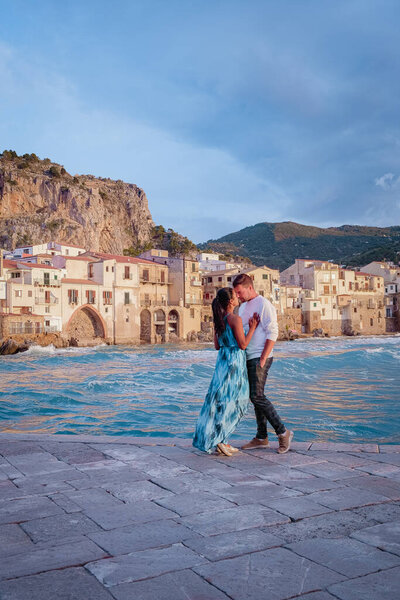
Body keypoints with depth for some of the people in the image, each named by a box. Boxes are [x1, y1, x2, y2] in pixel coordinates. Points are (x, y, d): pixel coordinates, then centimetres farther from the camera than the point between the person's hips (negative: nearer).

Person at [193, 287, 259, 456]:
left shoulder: (218, 320, 8)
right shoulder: (235, 319, -15)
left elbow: (217, 345, 12)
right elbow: (243, 344, -13)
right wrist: (252, 327, -5)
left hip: (222, 360, 8)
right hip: (235, 362, -8)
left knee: (220, 399, 12)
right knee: (231, 401, 1)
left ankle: (219, 439, 16)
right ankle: (219, 440, 2)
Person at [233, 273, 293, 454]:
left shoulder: (264, 305, -10)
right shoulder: (243, 307, 17)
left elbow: (272, 334, -15)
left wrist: (262, 360, -18)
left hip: (260, 358, -9)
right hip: (248, 358, 9)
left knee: (257, 396, -13)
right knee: (255, 397, 10)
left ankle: (283, 432, -3)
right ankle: (261, 438, 16)